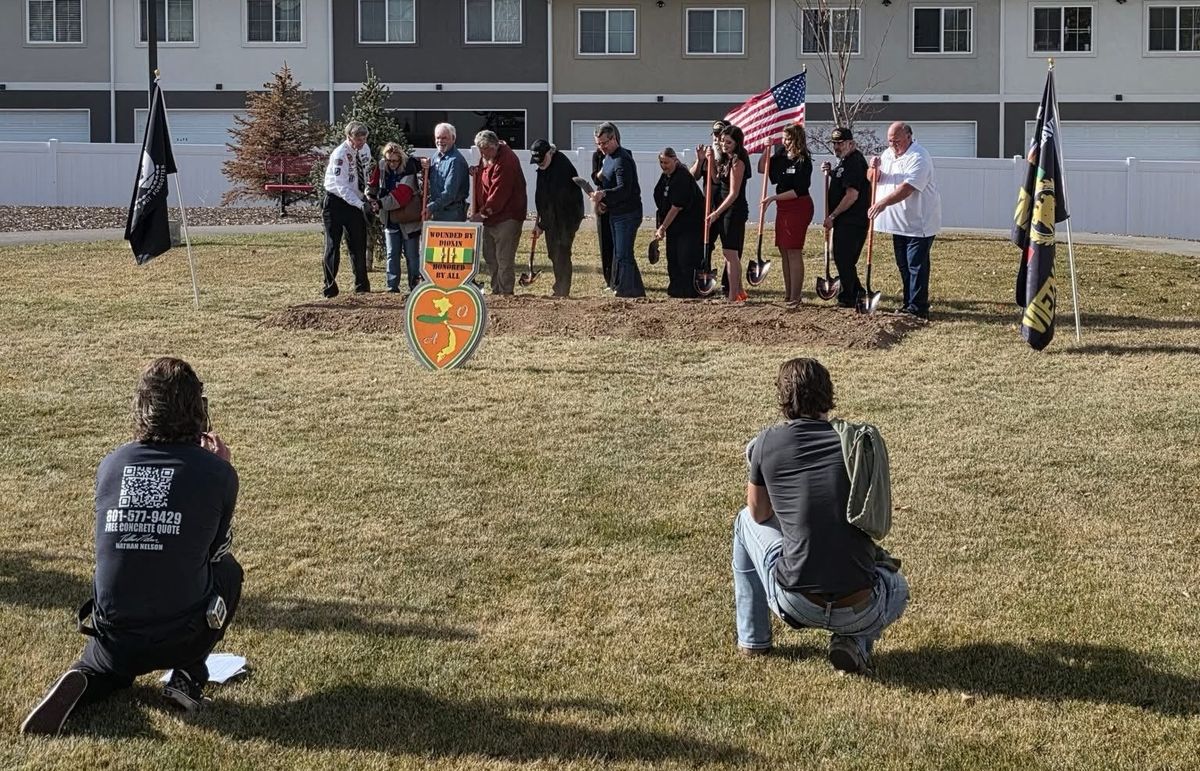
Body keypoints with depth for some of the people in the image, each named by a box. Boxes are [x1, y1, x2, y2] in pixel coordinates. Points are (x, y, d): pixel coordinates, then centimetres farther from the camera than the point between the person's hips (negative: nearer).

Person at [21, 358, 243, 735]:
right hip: (183, 637, -2)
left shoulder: (110, 464, 1)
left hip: (114, 636, 3)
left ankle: (79, 684, 1)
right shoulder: (217, 472, -6)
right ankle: (188, 675, 11)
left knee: (106, 668, 37)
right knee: (227, 570, 28)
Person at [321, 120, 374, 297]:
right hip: (336, 201, -6)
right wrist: (361, 205, -39)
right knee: (333, 245, 0)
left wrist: (367, 195, 5)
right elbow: (342, 187, -29)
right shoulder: (340, 155, -23)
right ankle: (330, 288, 7)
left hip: (355, 201, 6)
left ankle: (362, 286, 20)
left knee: (358, 245, 9)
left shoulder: (365, 150, -1)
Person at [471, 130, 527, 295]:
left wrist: (483, 213, -22)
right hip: (489, 217, 10)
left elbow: (499, 192, -23)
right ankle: (496, 290, 21)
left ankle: (505, 292, -4)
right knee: (490, 256, 13)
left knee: (504, 258, -8)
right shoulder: (487, 158, 13)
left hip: (506, 217, -10)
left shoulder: (506, 160, -18)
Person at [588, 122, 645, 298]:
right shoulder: (607, 158, 14)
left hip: (627, 213, -11)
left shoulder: (622, 159, -18)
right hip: (614, 213, 11)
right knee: (620, 254, 15)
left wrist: (604, 194, -43)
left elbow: (624, 189, -29)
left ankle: (624, 290, -9)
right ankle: (637, 290, 23)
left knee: (622, 255, -11)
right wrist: (600, 199, 7)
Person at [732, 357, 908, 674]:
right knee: (897, 587, 38)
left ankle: (752, 637, 35)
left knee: (746, 520, 28)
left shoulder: (766, 444, -1)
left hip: (795, 605, 0)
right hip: (860, 610, 1)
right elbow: (881, 526, 14)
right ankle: (857, 641, 8)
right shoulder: (865, 440, 2)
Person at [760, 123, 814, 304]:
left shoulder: (803, 162, -15)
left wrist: (775, 197, -19)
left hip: (798, 207, -8)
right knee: (784, 251, 10)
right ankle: (788, 294, 17)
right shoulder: (781, 155, 6)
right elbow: (762, 169, 15)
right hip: (783, 207, 8)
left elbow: (798, 191, -18)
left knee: (794, 251, -6)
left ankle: (795, 296, -3)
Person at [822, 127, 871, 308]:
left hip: (852, 221, -11)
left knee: (843, 258, -6)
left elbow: (852, 195, -23)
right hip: (844, 220, 11)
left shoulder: (855, 162, -17)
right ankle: (857, 292, 26)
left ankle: (848, 297, 2)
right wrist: (830, 172, 11)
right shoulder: (846, 161, 16)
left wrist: (832, 216, -18)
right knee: (843, 258, 16)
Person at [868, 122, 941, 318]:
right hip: (898, 221, 9)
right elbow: (874, 180, 16)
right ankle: (909, 303, 22)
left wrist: (882, 203, -34)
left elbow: (907, 188, -28)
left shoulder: (919, 158, -17)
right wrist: (874, 169, -6)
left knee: (916, 265, -8)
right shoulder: (888, 154, 11)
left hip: (919, 222, -8)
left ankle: (918, 308, -6)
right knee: (903, 265, 13)